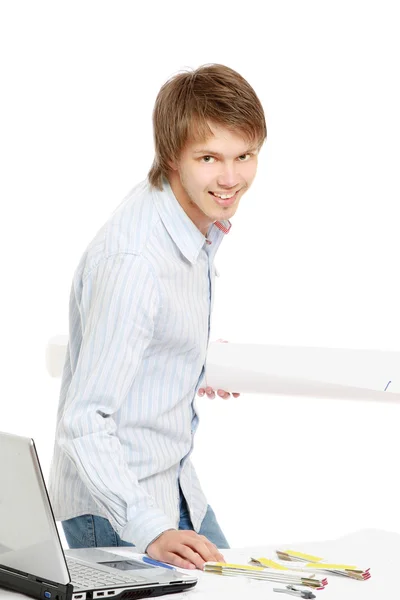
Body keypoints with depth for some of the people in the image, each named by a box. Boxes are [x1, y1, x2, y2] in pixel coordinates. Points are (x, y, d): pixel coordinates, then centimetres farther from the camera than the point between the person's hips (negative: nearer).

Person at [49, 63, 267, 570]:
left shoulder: (203, 218, 0)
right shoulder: (132, 260, -29)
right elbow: (83, 423, -28)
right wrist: (151, 531, -33)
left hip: (175, 486, 9)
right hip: (114, 511, -9)